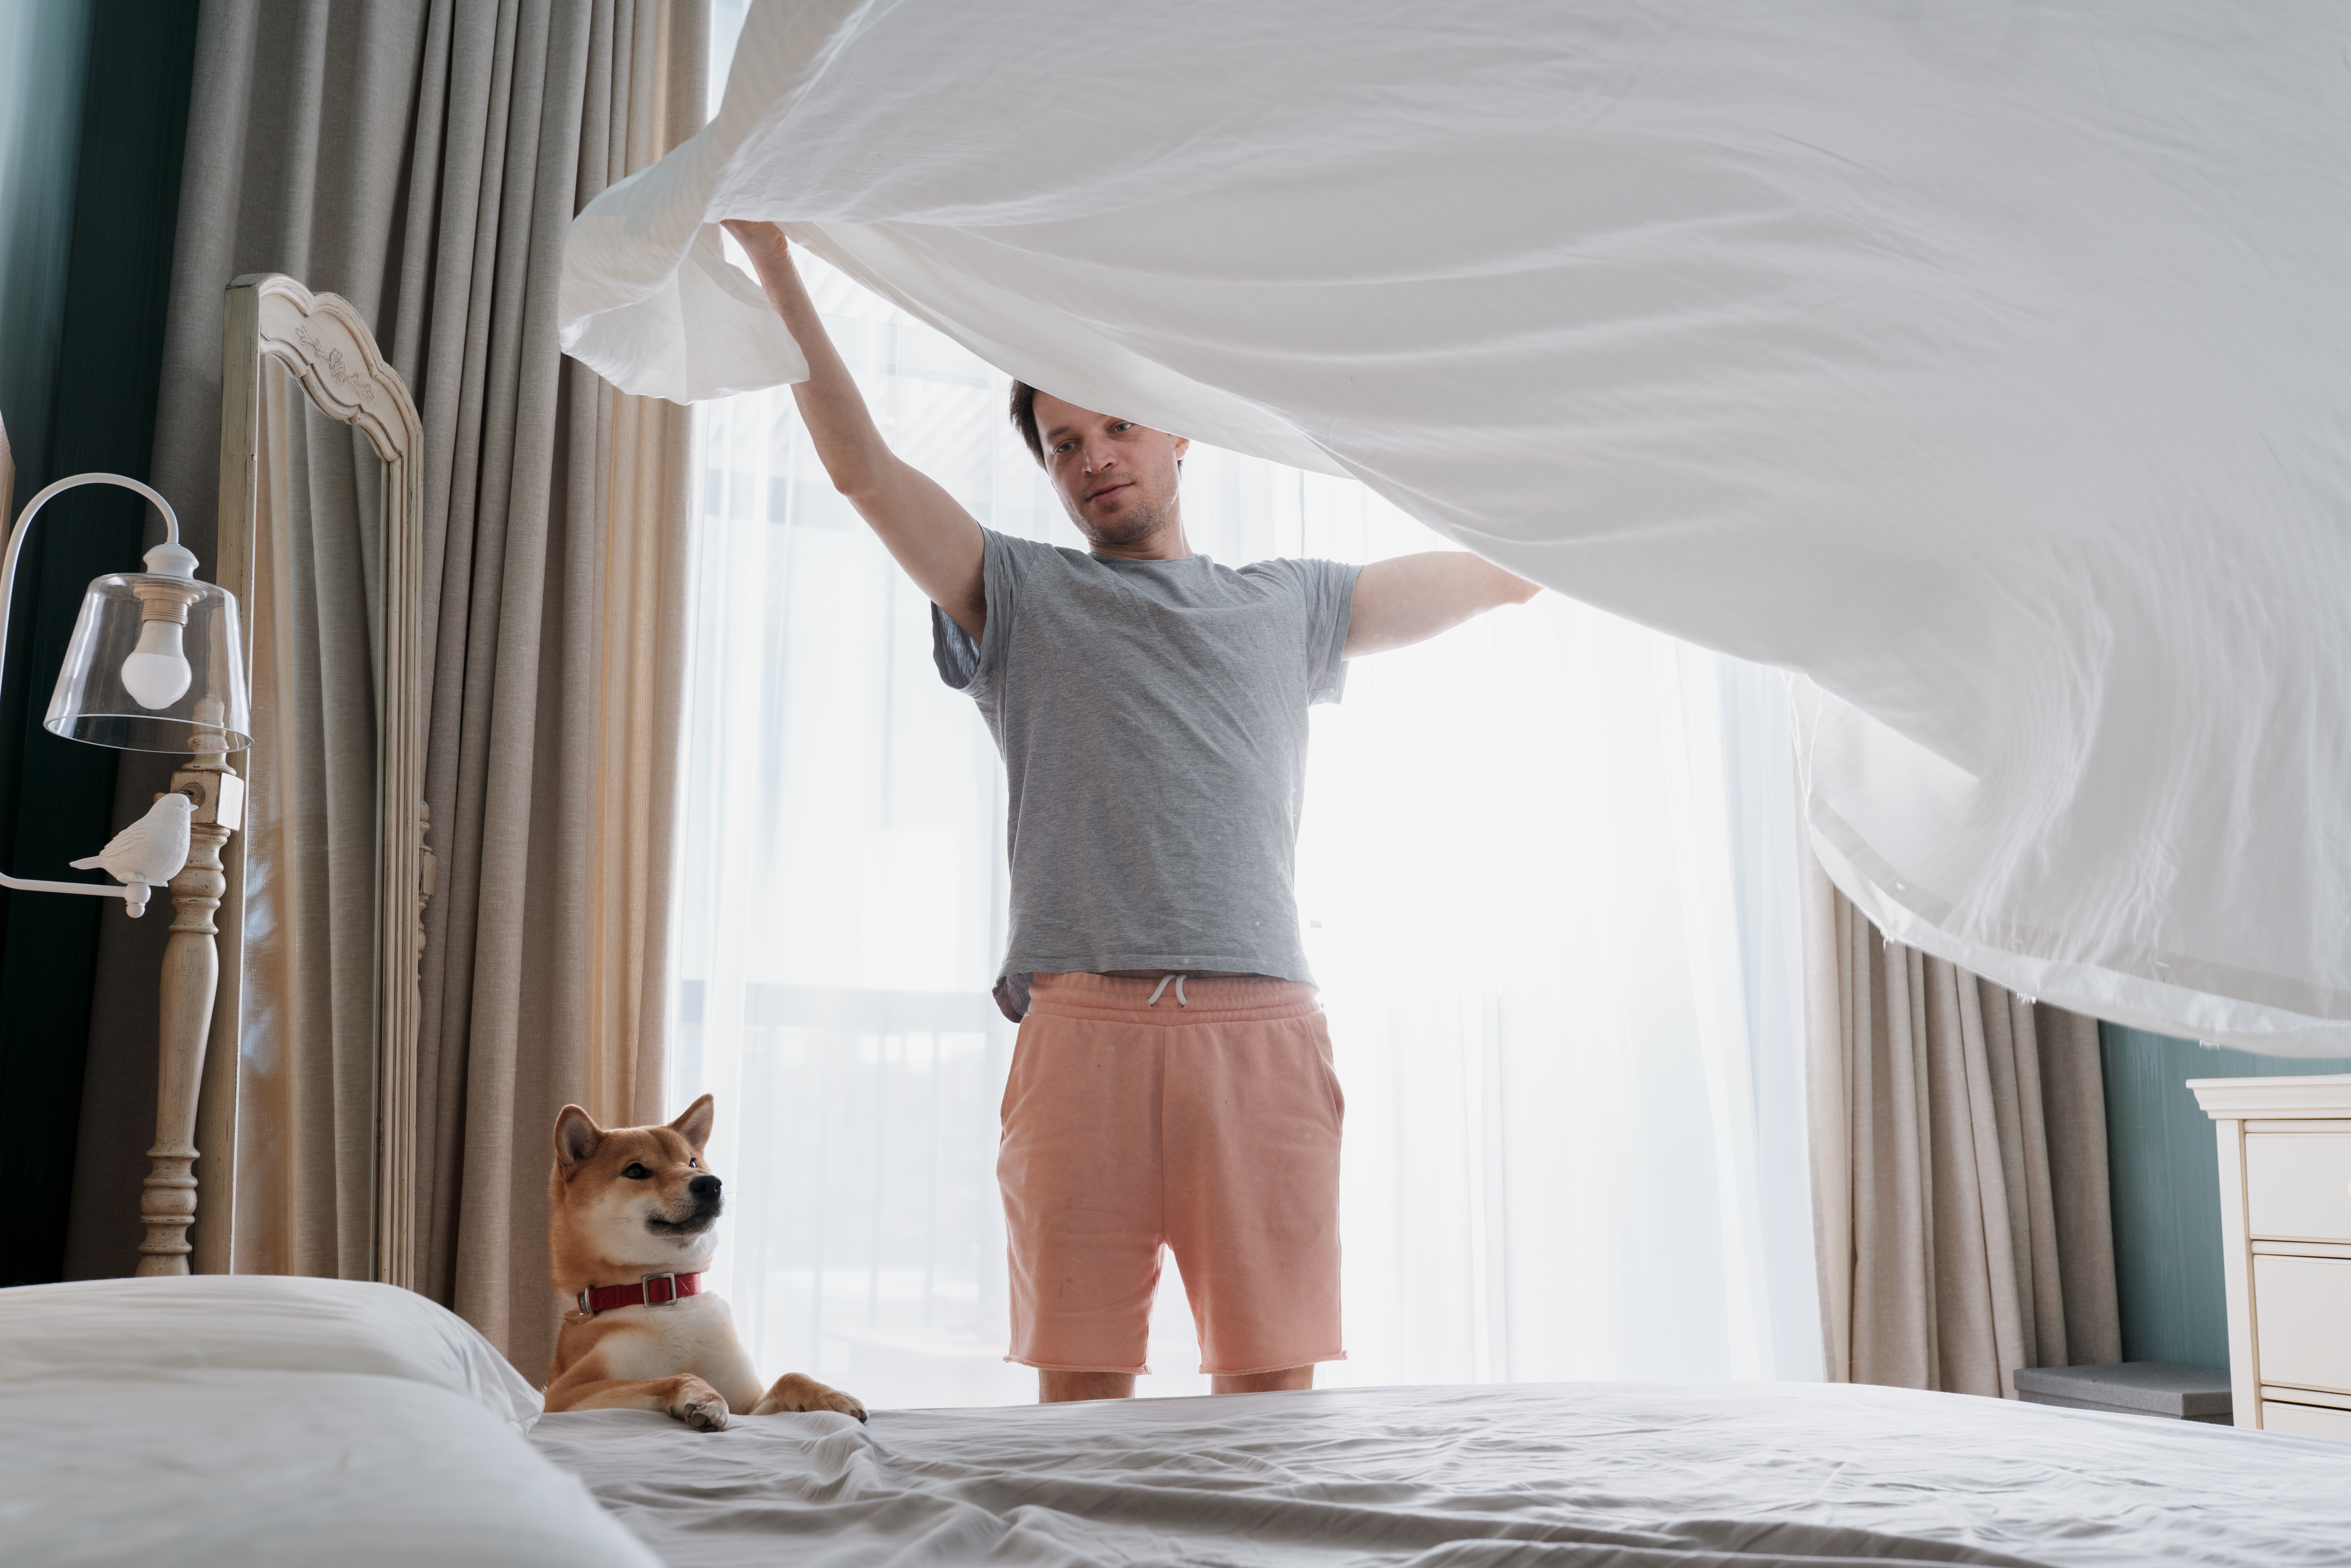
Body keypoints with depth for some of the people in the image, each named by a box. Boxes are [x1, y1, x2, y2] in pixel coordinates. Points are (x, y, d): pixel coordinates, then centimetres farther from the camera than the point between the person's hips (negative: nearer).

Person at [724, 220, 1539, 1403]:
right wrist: (774, 265, 6)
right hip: (1083, 1028, -1)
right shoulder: (1021, 595, 19)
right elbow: (863, 469, 10)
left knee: (1276, 1384, 0)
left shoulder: (1289, 606, 23)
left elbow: (1511, 575, 32)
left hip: (1262, 1029, 1)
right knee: (1081, 1383, -1)